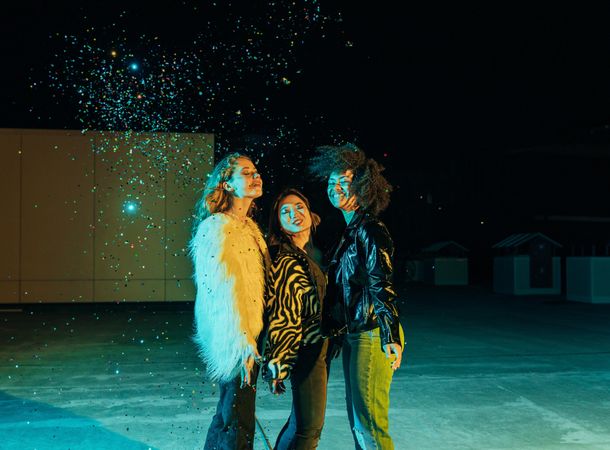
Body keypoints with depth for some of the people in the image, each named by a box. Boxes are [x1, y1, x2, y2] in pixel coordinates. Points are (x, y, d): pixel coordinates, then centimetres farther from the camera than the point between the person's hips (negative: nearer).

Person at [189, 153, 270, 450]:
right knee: (238, 420, 0)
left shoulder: (250, 226, 14)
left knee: (229, 413, 20)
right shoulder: (215, 227, -13)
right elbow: (220, 289, -20)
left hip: (251, 335, 9)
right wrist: (241, 343, -24)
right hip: (233, 340, -9)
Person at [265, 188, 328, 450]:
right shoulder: (286, 262, -17)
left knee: (302, 420, 17)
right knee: (309, 426, -2)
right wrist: (278, 367, -17)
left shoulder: (312, 252, 10)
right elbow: (281, 318, -18)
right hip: (306, 351, -9)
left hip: (320, 348, 9)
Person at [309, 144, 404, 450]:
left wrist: (391, 337, -29)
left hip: (371, 336, -10)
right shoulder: (350, 231, 15)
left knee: (368, 421, -5)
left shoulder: (369, 230, -13)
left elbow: (381, 284, -22)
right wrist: (337, 333, 22)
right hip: (353, 334, 10)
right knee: (356, 418, 17)